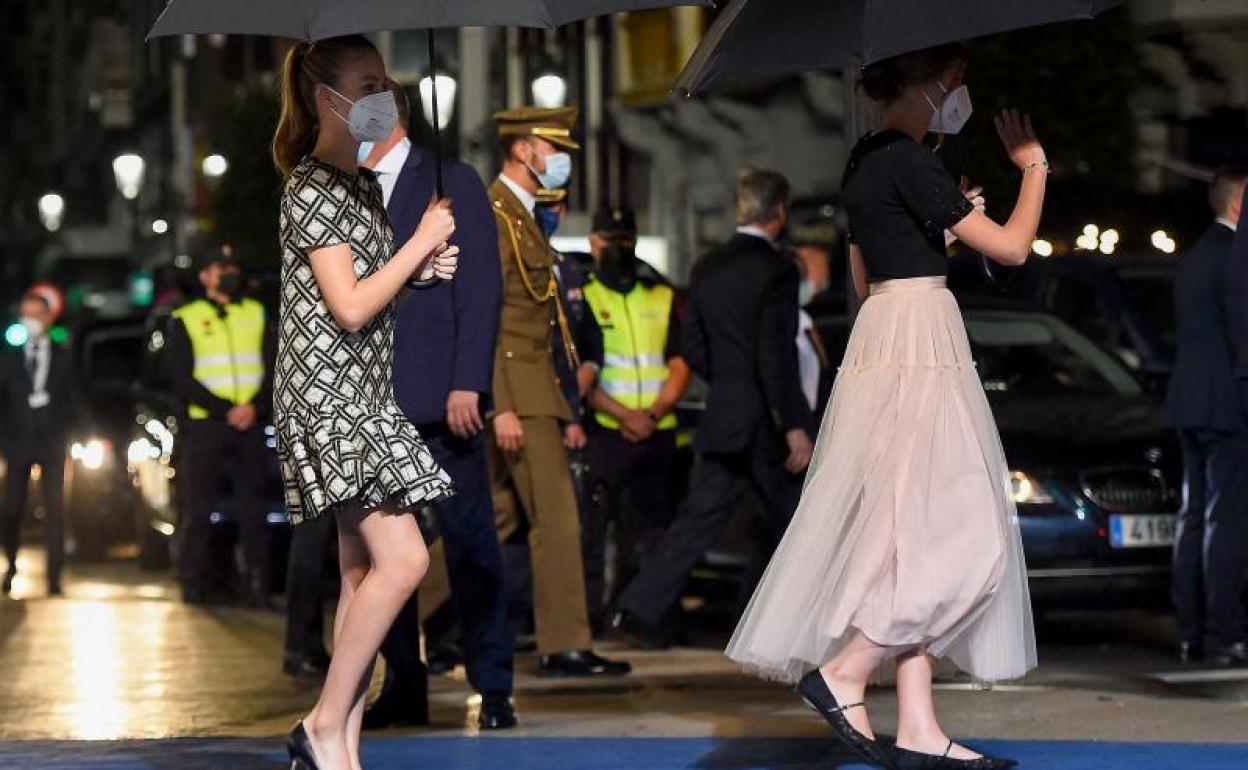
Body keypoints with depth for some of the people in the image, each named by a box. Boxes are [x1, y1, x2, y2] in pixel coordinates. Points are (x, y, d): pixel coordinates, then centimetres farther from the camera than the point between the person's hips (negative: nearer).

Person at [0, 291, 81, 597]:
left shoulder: (65, 357, 8)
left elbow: (75, 399, 8)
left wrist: (66, 431, -4)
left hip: (52, 442, -1)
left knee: (54, 508, -6)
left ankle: (54, 577, -7)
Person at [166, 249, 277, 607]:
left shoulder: (257, 314, 16)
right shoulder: (186, 319, 7)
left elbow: (274, 369, 10)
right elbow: (182, 378, -1)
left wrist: (255, 407, -8)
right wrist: (225, 411, -11)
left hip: (251, 426, 2)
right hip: (205, 426, -2)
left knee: (254, 507, -2)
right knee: (199, 509, -3)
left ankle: (258, 585, -2)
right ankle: (196, 583, 0)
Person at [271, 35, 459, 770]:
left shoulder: (362, 185, 16)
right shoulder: (312, 188, -11)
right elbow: (348, 307, -17)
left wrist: (425, 271, 7)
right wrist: (422, 240, -10)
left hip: (366, 399, 9)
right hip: (328, 398, -9)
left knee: (363, 571, 6)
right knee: (403, 558, -16)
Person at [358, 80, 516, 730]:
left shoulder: (453, 183, 0)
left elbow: (481, 288, -6)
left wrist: (468, 383, -15)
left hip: (440, 397, -5)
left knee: (469, 542, -3)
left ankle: (493, 687, 3)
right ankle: (403, 688, 13)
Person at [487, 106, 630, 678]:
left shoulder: (522, 216, 20)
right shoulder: (493, 216, -12)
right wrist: (502, 408, -23)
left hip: (527, 386, 10)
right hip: (514, 389, -10)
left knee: (498, 518, 12)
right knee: (556, 517, -9)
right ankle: (564, 647, -6)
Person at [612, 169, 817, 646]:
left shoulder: (707, 268, 8)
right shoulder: (777, 270, -14)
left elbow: (691, 347, 12)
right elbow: (776, 355, -20)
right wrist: (793, 426, -18)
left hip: (722, 421, 6)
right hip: (767, 425, -6)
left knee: (699, 518, 5)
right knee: (787, 519, 9)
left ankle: (640, 606, -5)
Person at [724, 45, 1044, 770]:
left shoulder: (867, 161, 15)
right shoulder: (909, 160, -13)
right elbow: (1011, 246, -12)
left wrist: (952, 213, 28)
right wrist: (1035, 166, 4)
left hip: (881, 332, 10)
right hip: (920, 338, -10)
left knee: (916, 536, 7)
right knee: (964, 539, -7)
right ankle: (843, 672, -6)